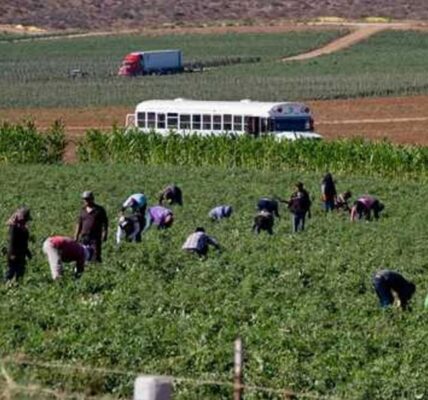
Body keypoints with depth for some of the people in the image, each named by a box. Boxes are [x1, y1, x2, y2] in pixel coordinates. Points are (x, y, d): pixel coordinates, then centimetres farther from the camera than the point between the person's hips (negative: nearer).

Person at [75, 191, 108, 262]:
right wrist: (76, 236, 14)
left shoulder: (99, 210, 1)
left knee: (96, 256, -8)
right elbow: (79, 224, 18)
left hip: (95, 238, -4)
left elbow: (105, 223, 1)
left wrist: (104, 234, -10)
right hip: (84, 237, 4)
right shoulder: (83, 210, 13)